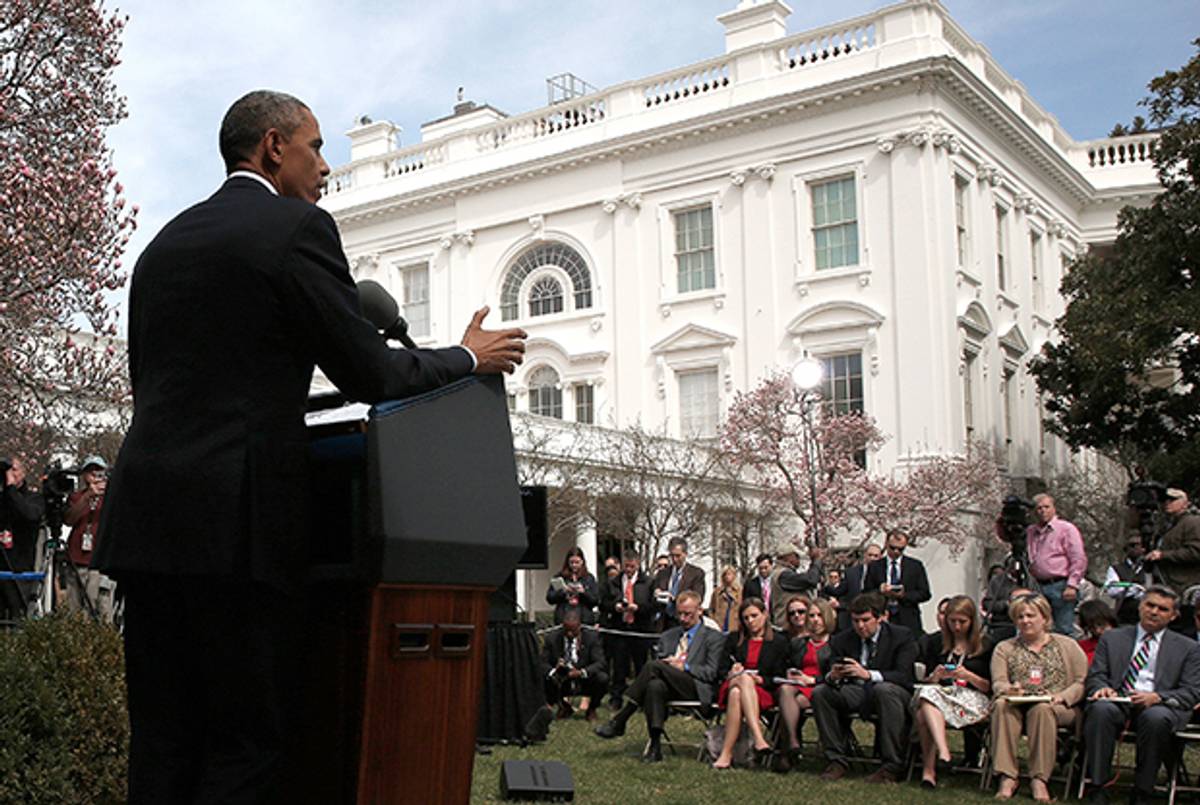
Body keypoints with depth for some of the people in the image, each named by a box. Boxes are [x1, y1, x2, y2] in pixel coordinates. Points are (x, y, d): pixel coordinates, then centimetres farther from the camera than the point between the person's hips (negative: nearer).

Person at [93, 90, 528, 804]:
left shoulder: (165, 243, 18)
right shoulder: (299, 228, -3)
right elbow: (371, 374, -5)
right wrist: (470, 358, 12)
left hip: (145, 511, 7)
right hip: (235, 518, -7)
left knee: (164, 744, 10)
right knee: (249, 743, -1)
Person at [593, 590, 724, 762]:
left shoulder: (714, 637, 14)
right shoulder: (668, 636, 29)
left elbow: (712, 672, 3)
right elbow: (658, 657, 23)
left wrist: (684, 667, -9)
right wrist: (669, 663, 0)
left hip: (696, 688, -3)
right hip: (668, 685, 3)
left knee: (654, 666, -30)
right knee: (655, 686, -37)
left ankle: (619, 721, -27)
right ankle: (655, 745, -37)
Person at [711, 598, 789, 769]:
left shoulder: (779, 641, 13)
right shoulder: (734, 639, 22)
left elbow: (778, 678, 6)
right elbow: (722, 669, 15)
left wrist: (760, 679, -12)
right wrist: (732, 674, -7)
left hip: (763, 691, -2)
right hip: (732, 686, 2)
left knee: (737, 694, -37)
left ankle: (726, 754, -45)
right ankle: (759, 739, -50)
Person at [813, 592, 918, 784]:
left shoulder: (902, 636, -4)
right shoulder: (842, 640, 6)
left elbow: (904, 676, -16)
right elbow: (828, 673, 1)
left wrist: (868, 674, -32)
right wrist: (832, 676, -26)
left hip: (895, 693, -4)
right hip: (856, 694, 4)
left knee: (884, 689, -38)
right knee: (820, 692, -19)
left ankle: (892, 766, -32)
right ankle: (837, 760, -12)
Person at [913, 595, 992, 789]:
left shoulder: (984, 645, 9)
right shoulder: (937, 644, 18)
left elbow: (989, 687, 5)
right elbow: (926, 682, 16)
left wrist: (968, 675, -13)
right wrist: (936, 676, -7)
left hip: (973, 699, -3)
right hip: (940, 693, 3)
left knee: (924, 715, -34)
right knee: (928, 692, -37)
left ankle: (928, 769, -38)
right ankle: (943, 753, -50)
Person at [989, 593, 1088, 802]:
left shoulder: (1067, 645, 14)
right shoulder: (1004, 648, 19)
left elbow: (1082, 682, 4)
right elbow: (998, 683, 5)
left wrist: (1061, 697, -14)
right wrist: (1008, 690, -19)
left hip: (1058, 707, -1)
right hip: (1017, 705, 2)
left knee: (1042, 709, -36)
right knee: (1001, 706, -32)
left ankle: (1039, 779, -31)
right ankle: (1007, 777, -34)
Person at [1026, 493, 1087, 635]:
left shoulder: (1066, 529, 0)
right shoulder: (1030, 532, 17)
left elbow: (1079, 559, -6)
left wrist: (1072, 585, -14)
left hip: (1060, 585, -5)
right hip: (1039, 586, 5)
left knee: (1064, 631, -6)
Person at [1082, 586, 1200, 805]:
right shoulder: (1111, 638, 20)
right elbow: (1095, 675, 14)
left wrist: (1157, 697, -13)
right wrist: (1103, 688, -12)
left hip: (1161, 707, -1)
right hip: (1118, 703, 1)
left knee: (1156, 717, -37)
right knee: (1101, 709, -34)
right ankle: (1098, 786, -29)